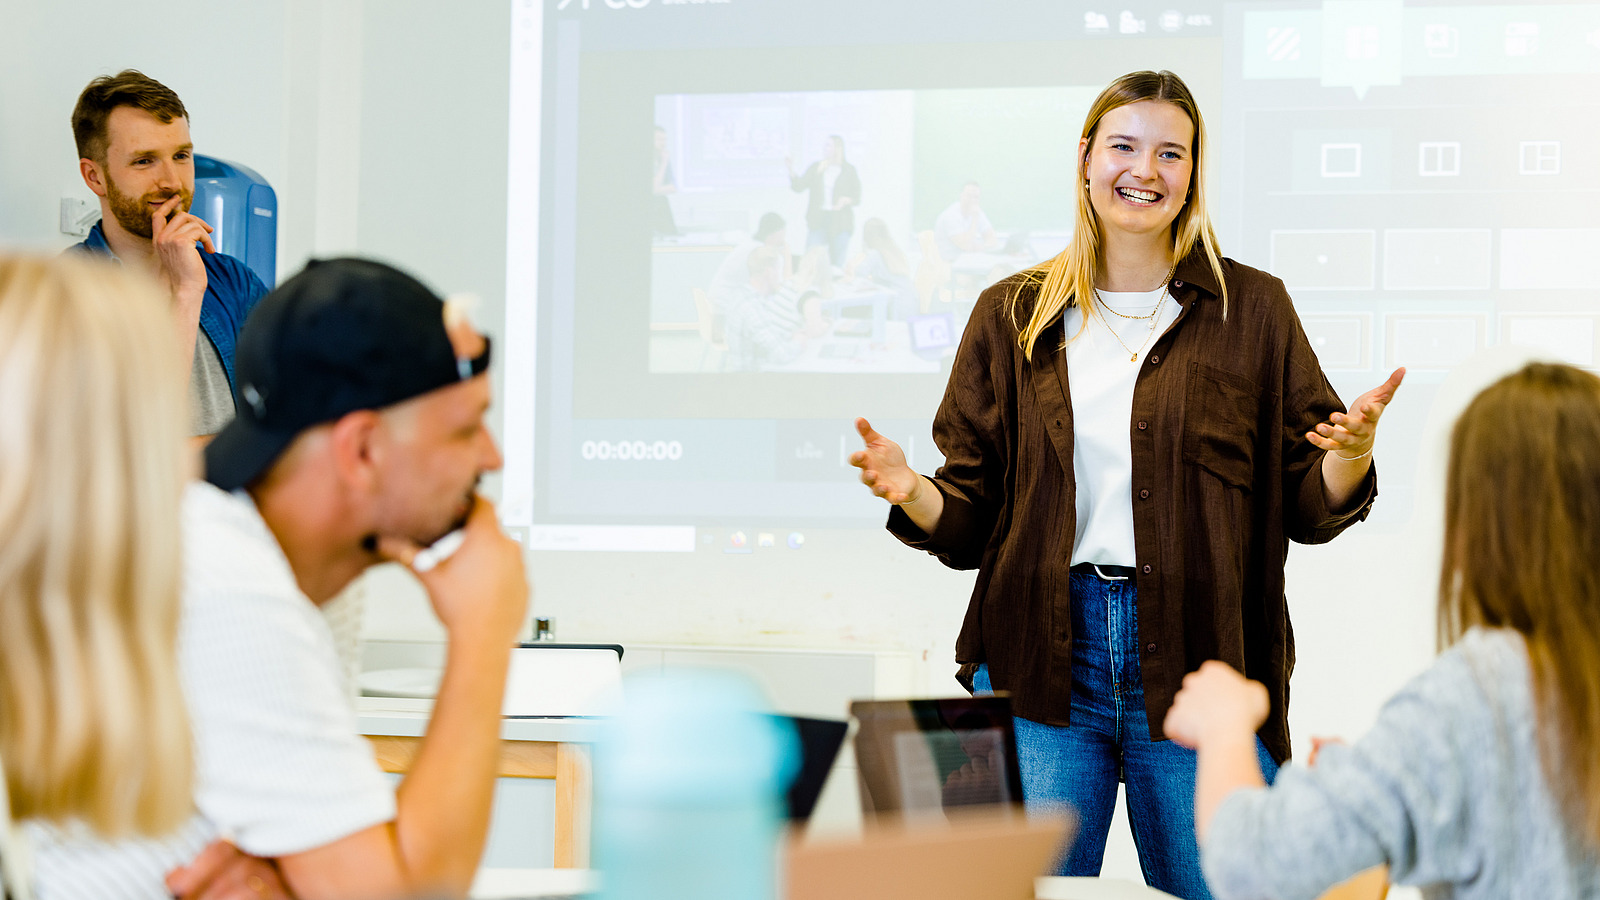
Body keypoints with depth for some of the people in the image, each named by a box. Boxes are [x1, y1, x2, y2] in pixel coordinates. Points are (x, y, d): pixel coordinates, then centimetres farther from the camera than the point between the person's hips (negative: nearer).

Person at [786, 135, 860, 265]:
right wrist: (791, 169, -9)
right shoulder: (815, 168, 10)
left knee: (838, 263, -4)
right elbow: (798, 186, 4)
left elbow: (857, 198, 6)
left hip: (840, 223, -1)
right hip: (818, 220, 1)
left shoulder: (849, 171, 5)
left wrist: (847, 200, -15)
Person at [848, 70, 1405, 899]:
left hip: (1198, 660, 0)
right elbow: (973, 516, 9)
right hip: (1041, 654, 1)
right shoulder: (1012, 315, 9)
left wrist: (1351, 456, -15)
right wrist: (910, 494, -12)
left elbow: (1309, 509, 5)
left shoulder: (1251, 310, 7)